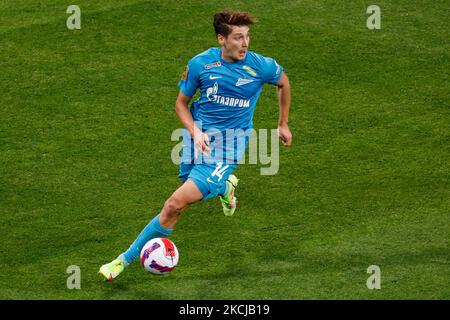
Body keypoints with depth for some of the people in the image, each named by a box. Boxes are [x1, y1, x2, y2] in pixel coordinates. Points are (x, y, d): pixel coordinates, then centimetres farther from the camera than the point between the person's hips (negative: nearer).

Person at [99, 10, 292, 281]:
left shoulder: (260, 66, -11)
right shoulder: (200, 64, -8)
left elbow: (284, 82, 13)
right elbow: (181, 103, 5)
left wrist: (283, 124, 18)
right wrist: (195, 132, -13)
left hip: (226, 148, -4)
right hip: (199, 135, 4)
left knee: (176, 205, -13)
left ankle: (127, 259, -4)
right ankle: (224, 186, 52)